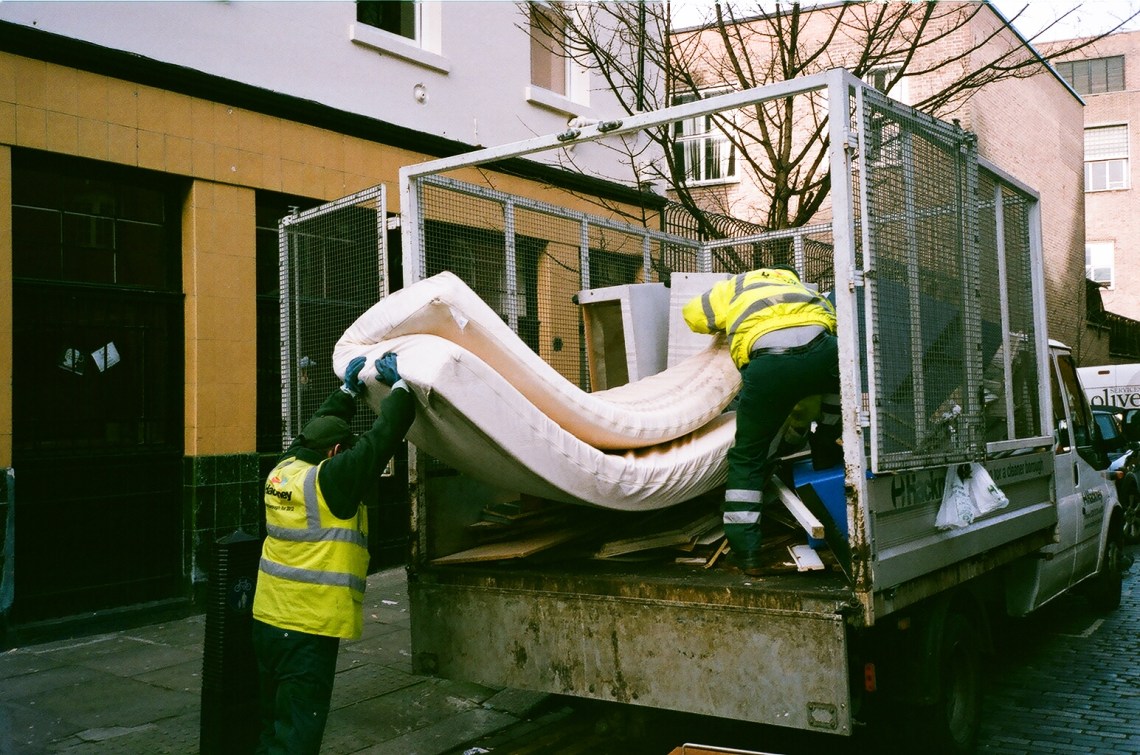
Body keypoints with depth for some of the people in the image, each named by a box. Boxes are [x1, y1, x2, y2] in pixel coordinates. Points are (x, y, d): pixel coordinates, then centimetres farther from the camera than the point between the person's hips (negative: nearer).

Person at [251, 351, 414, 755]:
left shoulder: (284, 469, 5)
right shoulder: (330, 480, -16)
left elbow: (319, 427, 23)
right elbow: (381, 439, -13)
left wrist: (349, 389, 30)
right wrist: (399, 386, 0)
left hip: (268, 619, 9)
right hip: (309, 629, -8)